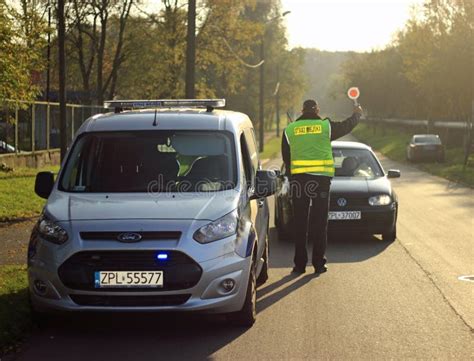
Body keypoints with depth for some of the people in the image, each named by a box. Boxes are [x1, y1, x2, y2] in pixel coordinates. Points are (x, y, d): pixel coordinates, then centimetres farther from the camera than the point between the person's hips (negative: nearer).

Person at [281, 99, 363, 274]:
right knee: (319, 222, 5)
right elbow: (346, 126, 19)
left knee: (300, 222, 5)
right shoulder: (326, 126, 1)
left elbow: (286, 157, 12)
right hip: (321, 178, -1)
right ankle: (319, 263, 6)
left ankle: (300, 263, 5)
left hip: (298, 179, 1)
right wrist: (357, 114, 39)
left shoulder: (289, 129, 5)